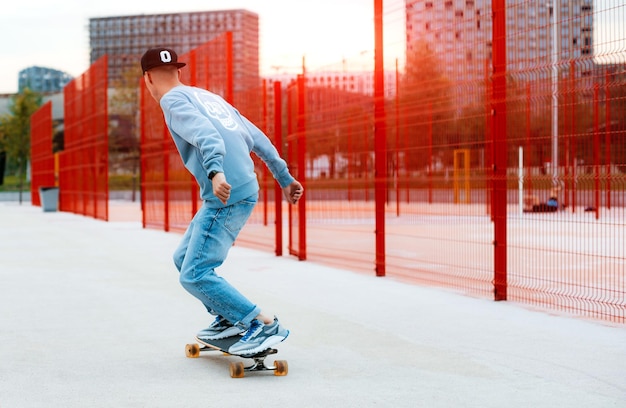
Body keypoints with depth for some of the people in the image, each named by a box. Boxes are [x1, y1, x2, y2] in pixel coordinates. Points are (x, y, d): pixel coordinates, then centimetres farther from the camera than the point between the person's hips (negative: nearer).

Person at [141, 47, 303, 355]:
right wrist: (284, 178, 26)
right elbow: (257, 138, 21)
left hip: (226, 196, -9)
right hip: (245, 191, 9)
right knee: (183, 258, 20)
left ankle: (265, 325, -10)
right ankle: (228, 318, 23)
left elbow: (206, 134, -22)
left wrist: (215, 172, -39)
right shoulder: (209, 97, 23)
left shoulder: (173, 100, -2)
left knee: (194, 275, -9)